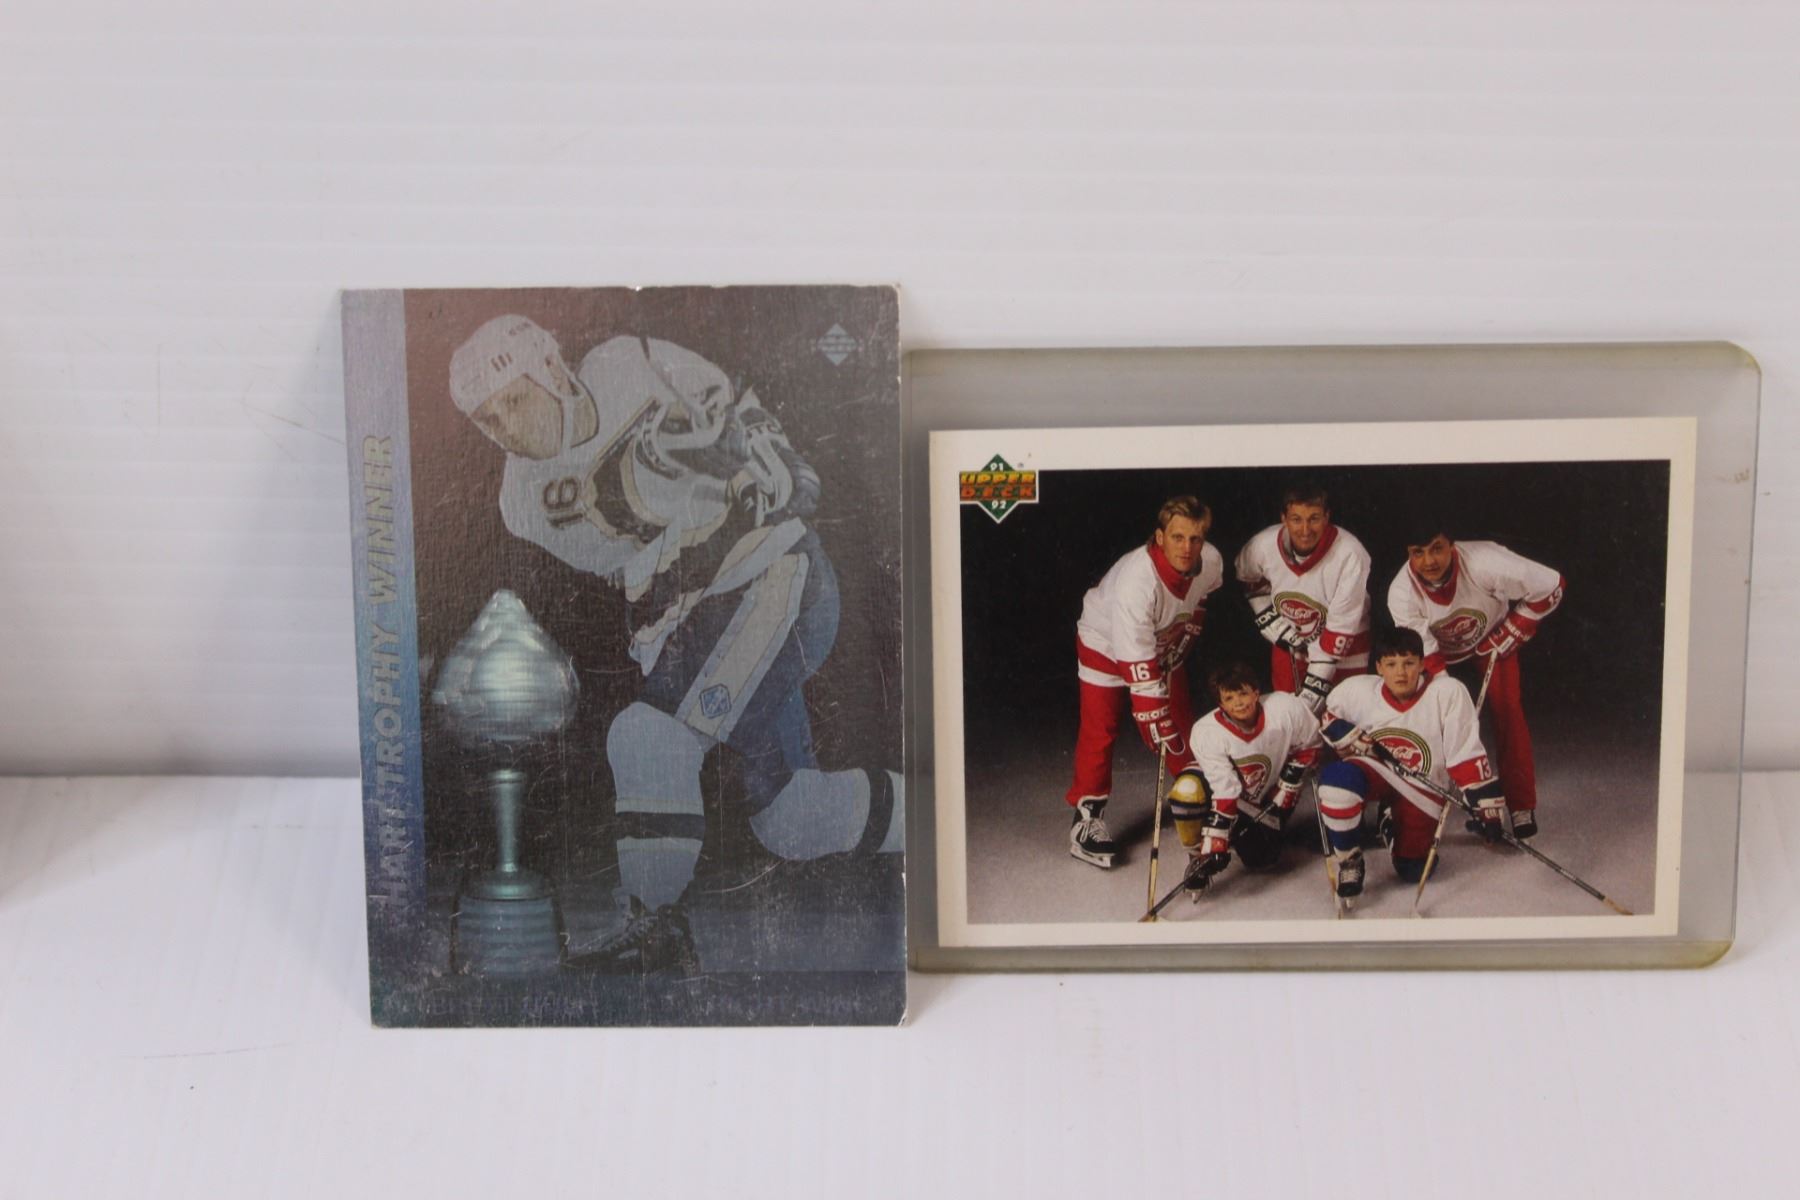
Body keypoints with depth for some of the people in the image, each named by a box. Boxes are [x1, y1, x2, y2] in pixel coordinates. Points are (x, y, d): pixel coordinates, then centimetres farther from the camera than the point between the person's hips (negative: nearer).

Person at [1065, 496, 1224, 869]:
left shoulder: (1211, 562, -24)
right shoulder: (1136, 579, -42)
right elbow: (1137, 661, -40)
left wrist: (1183, 639, 0)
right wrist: (1157, 723, -38)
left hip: (1166, 643, 6)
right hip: (1106, 643, -5)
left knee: (1182, 719, 9)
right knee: (1100, 730, -4)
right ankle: (1087, 817, 6)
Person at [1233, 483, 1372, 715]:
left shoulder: (1350, 554, -29)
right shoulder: (1264, 545, -18)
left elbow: (1342, 625, -25)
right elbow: (1247, 579, 6)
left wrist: (1317, 681, -24)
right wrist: (1270, 621, -6)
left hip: (1342, 646, -3)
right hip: (1289, 642, 3)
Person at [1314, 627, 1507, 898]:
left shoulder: (1449, 692, -22)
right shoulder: (1357, 689, -17)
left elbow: (1467, 755, -16)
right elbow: (1322, 716, 0)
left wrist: (1488, 806, -14)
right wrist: (1361, 743, -13)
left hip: (1422, 789, 0)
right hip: (1375, 771, 0)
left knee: (1412, 872, -4)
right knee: (1337, 777, -35)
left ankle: (1393, 826, 31)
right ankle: (1347, 860, -10)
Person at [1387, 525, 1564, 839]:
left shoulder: (1484, 563, -39)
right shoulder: (1401, 592, -32)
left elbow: (1550, 587, -26)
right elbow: (1425, 657, -28)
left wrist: (1510, 634, -18)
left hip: (1491, 641, -1)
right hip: (1441, 650, 1)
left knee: (1507, 713, -11)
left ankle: (1522, 805, 1)